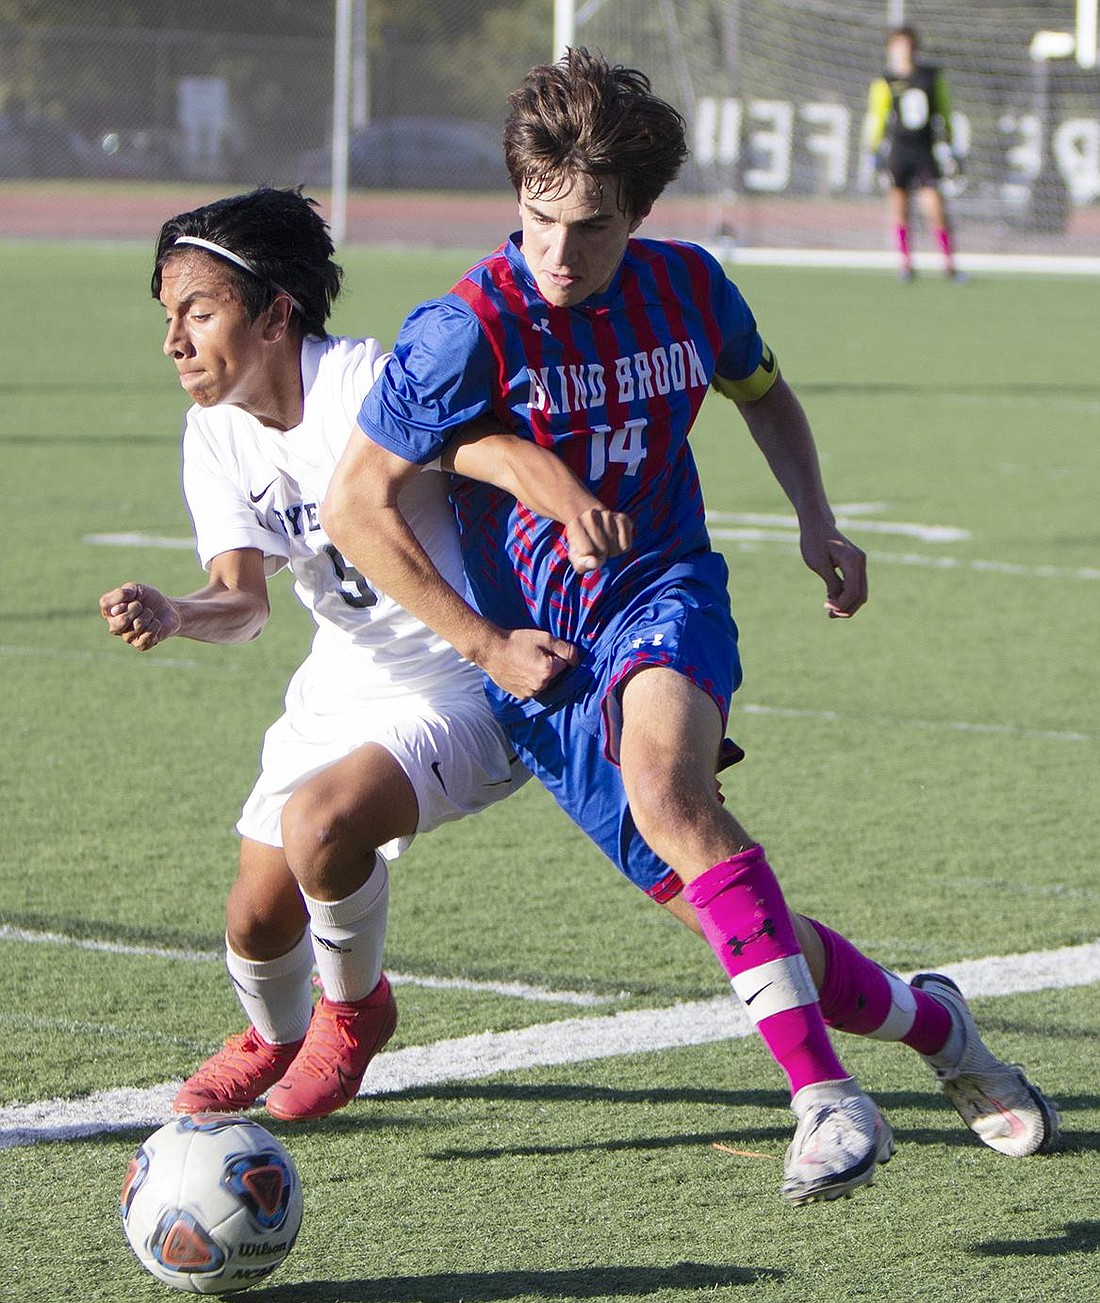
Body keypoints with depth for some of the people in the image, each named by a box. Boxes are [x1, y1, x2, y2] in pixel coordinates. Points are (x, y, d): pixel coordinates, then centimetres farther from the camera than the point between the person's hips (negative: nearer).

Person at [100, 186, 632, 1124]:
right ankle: (275, 1037, 39)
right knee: (260, 916, 1)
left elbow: (486, 445, -41)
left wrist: (576, 502, -63)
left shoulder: (365, 381, -23)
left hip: (464, 685, -7)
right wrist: (173, 616, -36)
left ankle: (356, 1007, 1)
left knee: (322, 820, -30)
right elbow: (244, 596, -12)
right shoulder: (215, 435, -2)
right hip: (343, 688, 7)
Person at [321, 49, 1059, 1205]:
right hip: (539, 652, 0)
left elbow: (761, 391, 22)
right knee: (726, 910, -5)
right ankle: (928, 1023, 23)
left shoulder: (686, 289, -1)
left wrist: (816, 522, 8)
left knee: (662, 778, -35)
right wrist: (483, 644, -9)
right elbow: (353, 505, -9)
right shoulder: (469, 330, -14)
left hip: (663, 595, 0)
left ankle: (825, 1097, -38)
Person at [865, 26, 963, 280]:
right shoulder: (884, 83, 0)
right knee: (899, 210, 2)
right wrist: (874, 152, -2)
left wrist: (951, 148, 13)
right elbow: (875, 118, 3)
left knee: (936, 209, -7)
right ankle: (906, 264, 12)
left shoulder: (931, 76, 8)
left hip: (924, 152, 1)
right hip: (895, 151, -1)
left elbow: (943, 112, 15)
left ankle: (949, 263, 2)